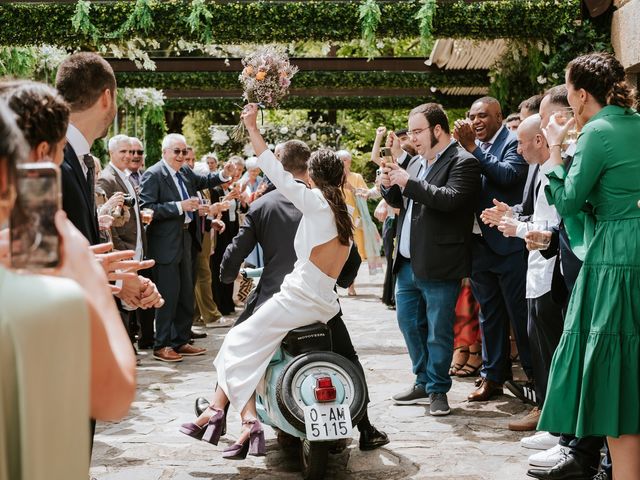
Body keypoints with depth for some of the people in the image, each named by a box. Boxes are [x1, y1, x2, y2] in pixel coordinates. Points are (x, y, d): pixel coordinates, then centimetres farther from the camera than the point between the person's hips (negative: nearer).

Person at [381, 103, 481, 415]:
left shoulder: (463, 162, -9)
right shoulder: (417, 162, 15)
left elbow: (450, 199, -25)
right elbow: (400, 201, 23)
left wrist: (408, 182, -23)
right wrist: (390, 186, 1)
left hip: (438, 266, -8)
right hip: (408, 262, 8)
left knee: (438, 331, 0)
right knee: (409, 324, 16)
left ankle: (438, 390, 13)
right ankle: (423, 383, 29)